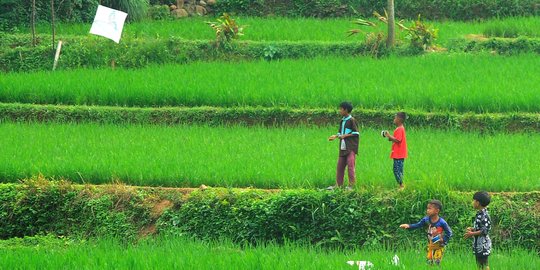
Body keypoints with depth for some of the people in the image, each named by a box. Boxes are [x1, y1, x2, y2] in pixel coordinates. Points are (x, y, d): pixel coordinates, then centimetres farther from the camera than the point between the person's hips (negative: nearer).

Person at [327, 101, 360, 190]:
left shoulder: (352, 120, -7)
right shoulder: (342, 121, 16)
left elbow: (356, 133, -10)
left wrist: (346, 135, -14)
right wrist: (335, 136, 3)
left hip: (351, 147, -8)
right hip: (343, 147, 8)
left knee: (350, 165, -9)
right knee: (340, 165, 7)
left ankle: (351, 185, -6)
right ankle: (338, 184, 11)